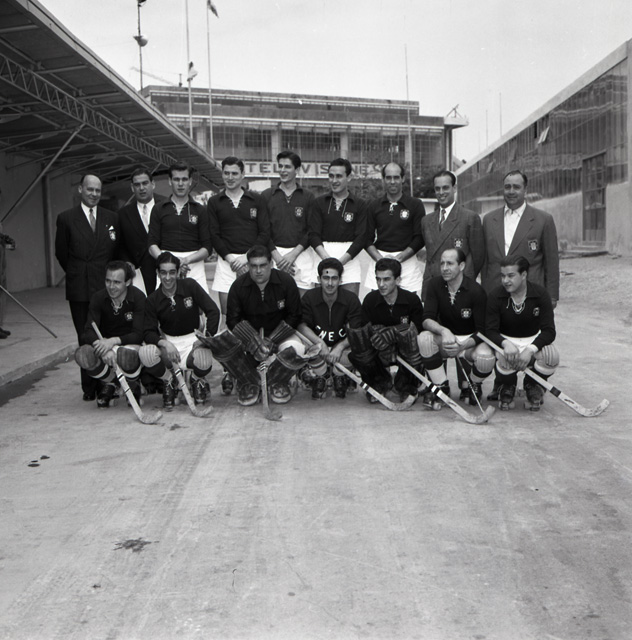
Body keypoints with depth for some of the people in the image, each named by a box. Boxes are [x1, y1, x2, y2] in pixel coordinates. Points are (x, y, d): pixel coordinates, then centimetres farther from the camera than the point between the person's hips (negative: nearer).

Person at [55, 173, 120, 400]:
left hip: (106, 286, 1)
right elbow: (61, 253, 11)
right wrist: (76, 274, 11)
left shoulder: (112, 218, 11)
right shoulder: (66, 218, 6)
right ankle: (89, 387, 10)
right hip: (79, 289, -1)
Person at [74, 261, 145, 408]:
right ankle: (109, 383, 2)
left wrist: (114, 341, -37)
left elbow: (138, 334, -20)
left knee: (127, 356, -40)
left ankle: (133, 385, -1)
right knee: (83, 354, -30)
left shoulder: (138, 297, -15)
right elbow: (88, 332, -19)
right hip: (104, 342, 3)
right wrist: (105, 350, -39)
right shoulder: (98, 298, -9)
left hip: (130, 343, -2)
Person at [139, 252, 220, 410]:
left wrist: (207, 336, -20)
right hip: (167, 341, 1)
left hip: (193, 339, -1)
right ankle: (169, 382, 3)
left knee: (204, 361, -35)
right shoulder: (153, 300, -3)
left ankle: (198, 381, 9)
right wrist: (164, 343, -29)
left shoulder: (190, 286, -7)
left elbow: (213, 311, -9)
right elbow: (148, 332, -8)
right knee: (145, 353, -31)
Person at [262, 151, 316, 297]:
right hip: (275, 253, 0)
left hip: (301, 253, 0)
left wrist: (294, 253, -9)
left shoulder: (308, 197, 9)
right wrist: (276, 256, -8)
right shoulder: (266, 195, 9)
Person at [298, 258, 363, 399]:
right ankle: (319, 380, 0)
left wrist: (340, 347, -35)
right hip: (316, 346, 0)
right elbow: (302, 326, -17)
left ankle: (339, 379, 4)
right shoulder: (309, 297, -8)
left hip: (341, 347, 0)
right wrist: (320, 342, -35)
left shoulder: (351, 299, -10)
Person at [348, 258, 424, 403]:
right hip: (379, 354, 2)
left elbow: (416, 331, -16)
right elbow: (366, 331, -8)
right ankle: (379, 382, 3)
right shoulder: (370, 300, -5)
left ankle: (405, 384, -4)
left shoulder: (412, 300, -11)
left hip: (403, 353, -1)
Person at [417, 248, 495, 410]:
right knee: (424, 338, -29)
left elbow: (482, 330, -18)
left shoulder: (476, 291, -17)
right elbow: (427, 320, -15)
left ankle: (473, 386, 5)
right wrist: (443, 331, -37)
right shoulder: (435, 284, -8)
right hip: (445, 337, 2)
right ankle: (441, 387, -11)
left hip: (471, 340, -2)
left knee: (486, 357, -34)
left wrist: (462, 346, -36)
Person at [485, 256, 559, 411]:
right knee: (505, 358, -37)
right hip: (506, 341, -1)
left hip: (535, 340, 1)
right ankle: (507, 387, 4)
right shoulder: (495, 296, -12)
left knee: (552, 356, -32)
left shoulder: (540, 293, -13)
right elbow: (490, 331, -15)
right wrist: (505, 343, -39)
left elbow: (549, 331, -18)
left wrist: (530, 350, -36)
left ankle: (533, 386, 4)